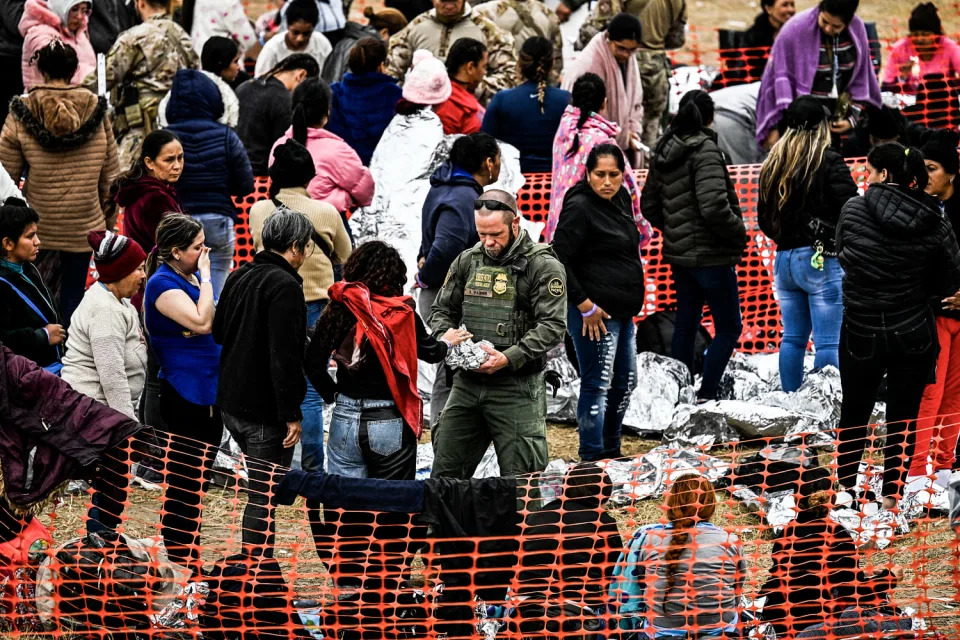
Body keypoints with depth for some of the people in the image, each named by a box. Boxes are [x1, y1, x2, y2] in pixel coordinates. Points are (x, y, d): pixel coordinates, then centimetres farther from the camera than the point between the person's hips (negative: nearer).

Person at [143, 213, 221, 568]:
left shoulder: (192, 277, 11)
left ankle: (192, 558, 22)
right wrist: (205, 277, -19)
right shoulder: (163, 284, -15)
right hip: (184, 395, -9)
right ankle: (180, 562, 3)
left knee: (199, 480, 14)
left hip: (210, 392, 9)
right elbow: (201, 322, -26)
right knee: (183, 479, -3)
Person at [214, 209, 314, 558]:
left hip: (231, 404, 9)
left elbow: (217, 332, 21)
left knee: (260, 487, 22)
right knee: (263, 497, -2)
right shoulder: (285, 286, -18)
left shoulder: (239, 277, 9)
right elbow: (284, 356, -22)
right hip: (265, 411, -9)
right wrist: (291, 414, -20)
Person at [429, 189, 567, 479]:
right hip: (467, 384, 5)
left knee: (519, 481, -2)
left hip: (516, 388, -5)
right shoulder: (467, 261, 11)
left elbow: (552, 326, -12)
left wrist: (508, 358, -22)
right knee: (445, 471, 9)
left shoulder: (543, 267, -6)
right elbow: (442, 311, 17)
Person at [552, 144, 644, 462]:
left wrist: (632, 299, 16)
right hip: (595, 313, -9)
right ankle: (593, 457, 0)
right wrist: (585, 306, -19)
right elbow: (559, 260, -20)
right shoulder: (580, 207, -17)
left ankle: (611, 450, 29)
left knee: (625, 381, 17)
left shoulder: (621, 198, 9)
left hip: (622, 311, 10)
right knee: (597, 385, -6)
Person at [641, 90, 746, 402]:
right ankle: (706, 395, -6)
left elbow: (649, 206, 15)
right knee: (729, 327, 0)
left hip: (679, 254, 8)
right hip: (710, 255, -8)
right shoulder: (705, 151, -17)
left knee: (685, 324, 16)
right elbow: (713, 207, -27)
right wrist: (739, 232, -12)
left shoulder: (664, 152, 7)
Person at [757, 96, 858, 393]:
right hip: (823, 260, -7)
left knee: (793, 338, 13)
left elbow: (764, 218, 16)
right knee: (828, 343, -7)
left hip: (784, 259, 7)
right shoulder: (829, 162, -11)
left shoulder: (773, 165, 10)